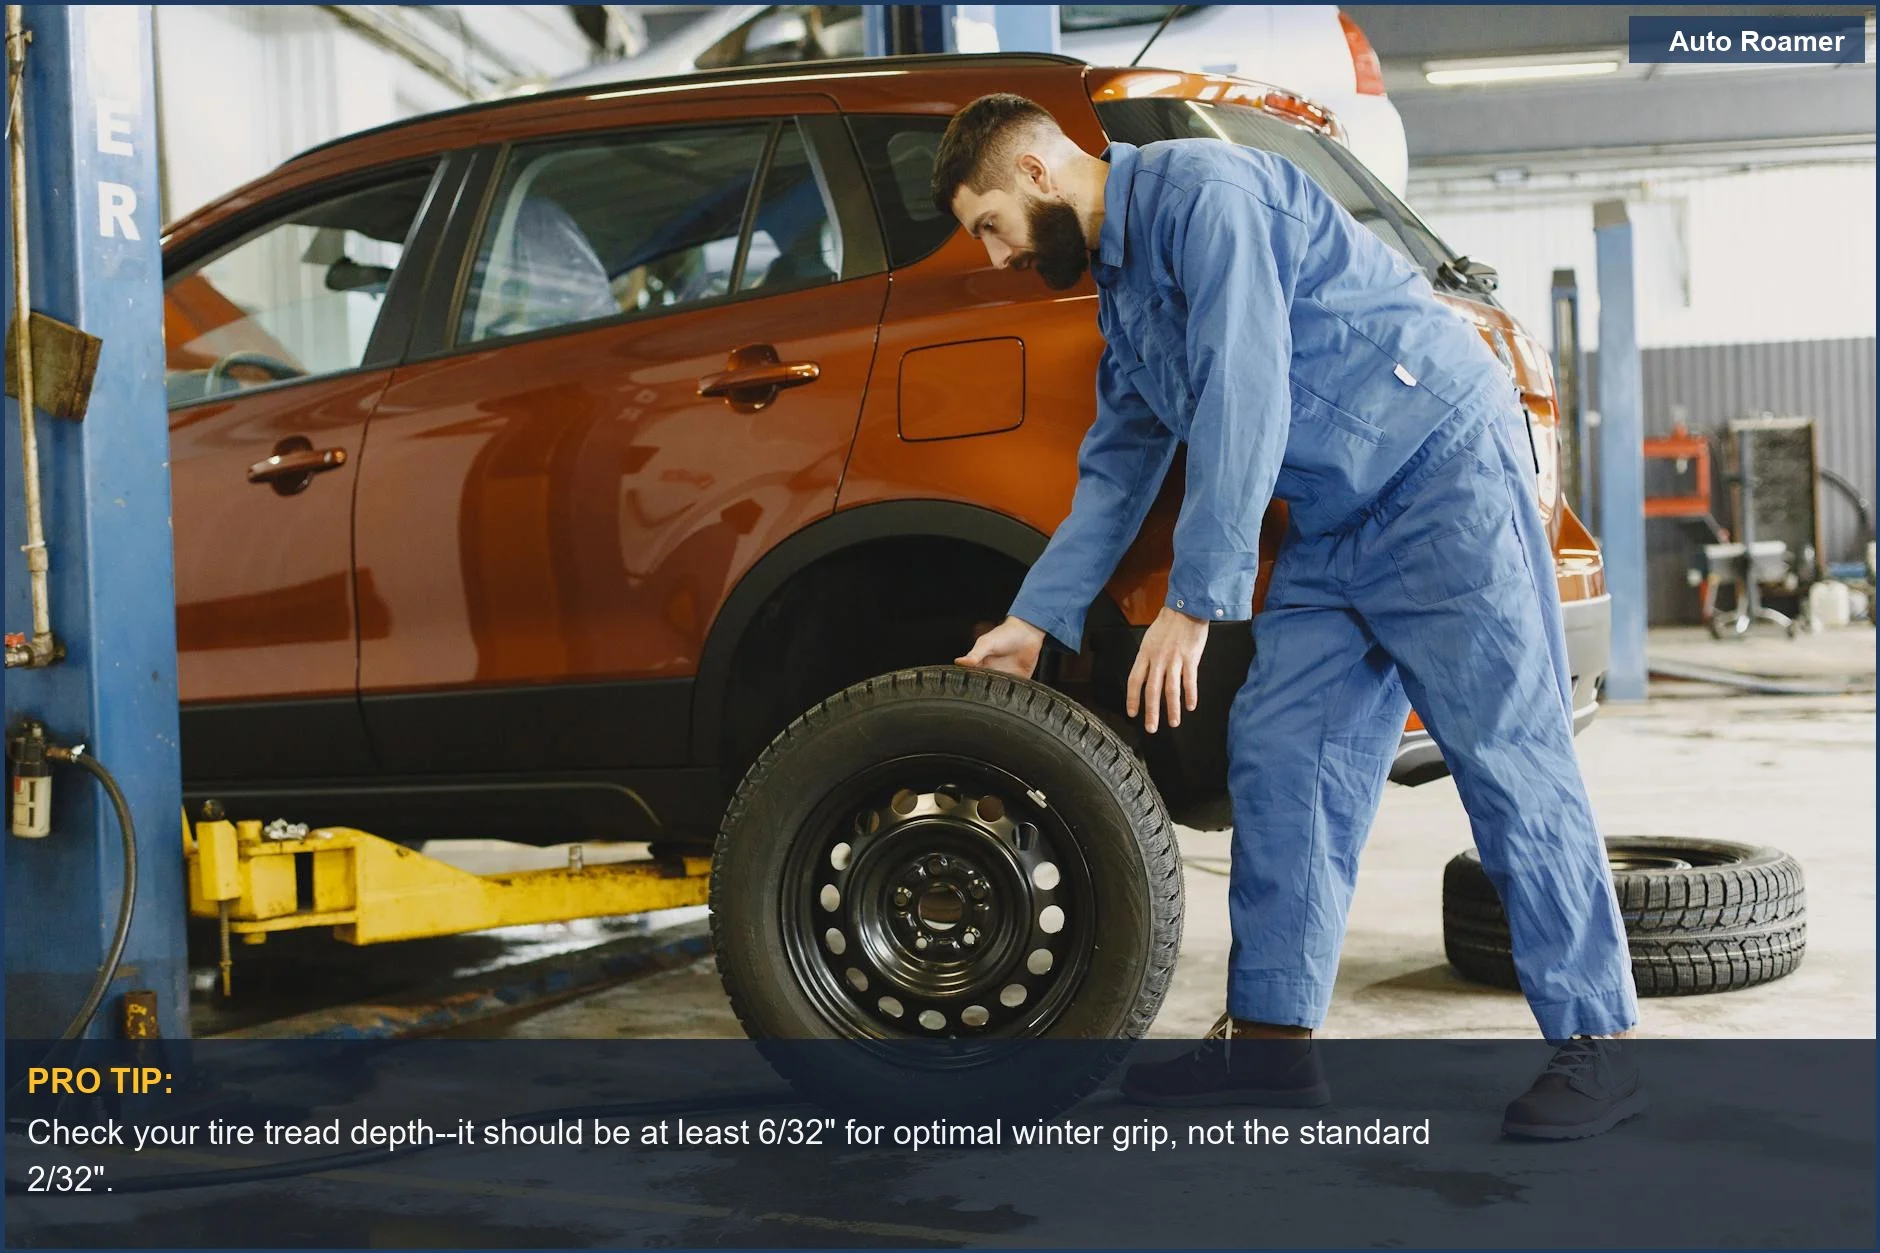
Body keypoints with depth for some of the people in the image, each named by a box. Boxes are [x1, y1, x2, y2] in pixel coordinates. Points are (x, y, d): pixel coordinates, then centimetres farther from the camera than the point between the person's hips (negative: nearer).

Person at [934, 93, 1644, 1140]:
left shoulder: (1202, 191, -14)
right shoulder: (1120, 287, 17)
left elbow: (1243, 405, -22)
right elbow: (1116, 474, 23)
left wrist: (1196, 603, -22)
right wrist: (1035, 621, 19)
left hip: (1444, 469, -9)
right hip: (1333, 525, 10)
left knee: (1510, 759, -8)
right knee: (1278, 758, 3)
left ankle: (1599, 1044, 0)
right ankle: (1274, 1037, 8)